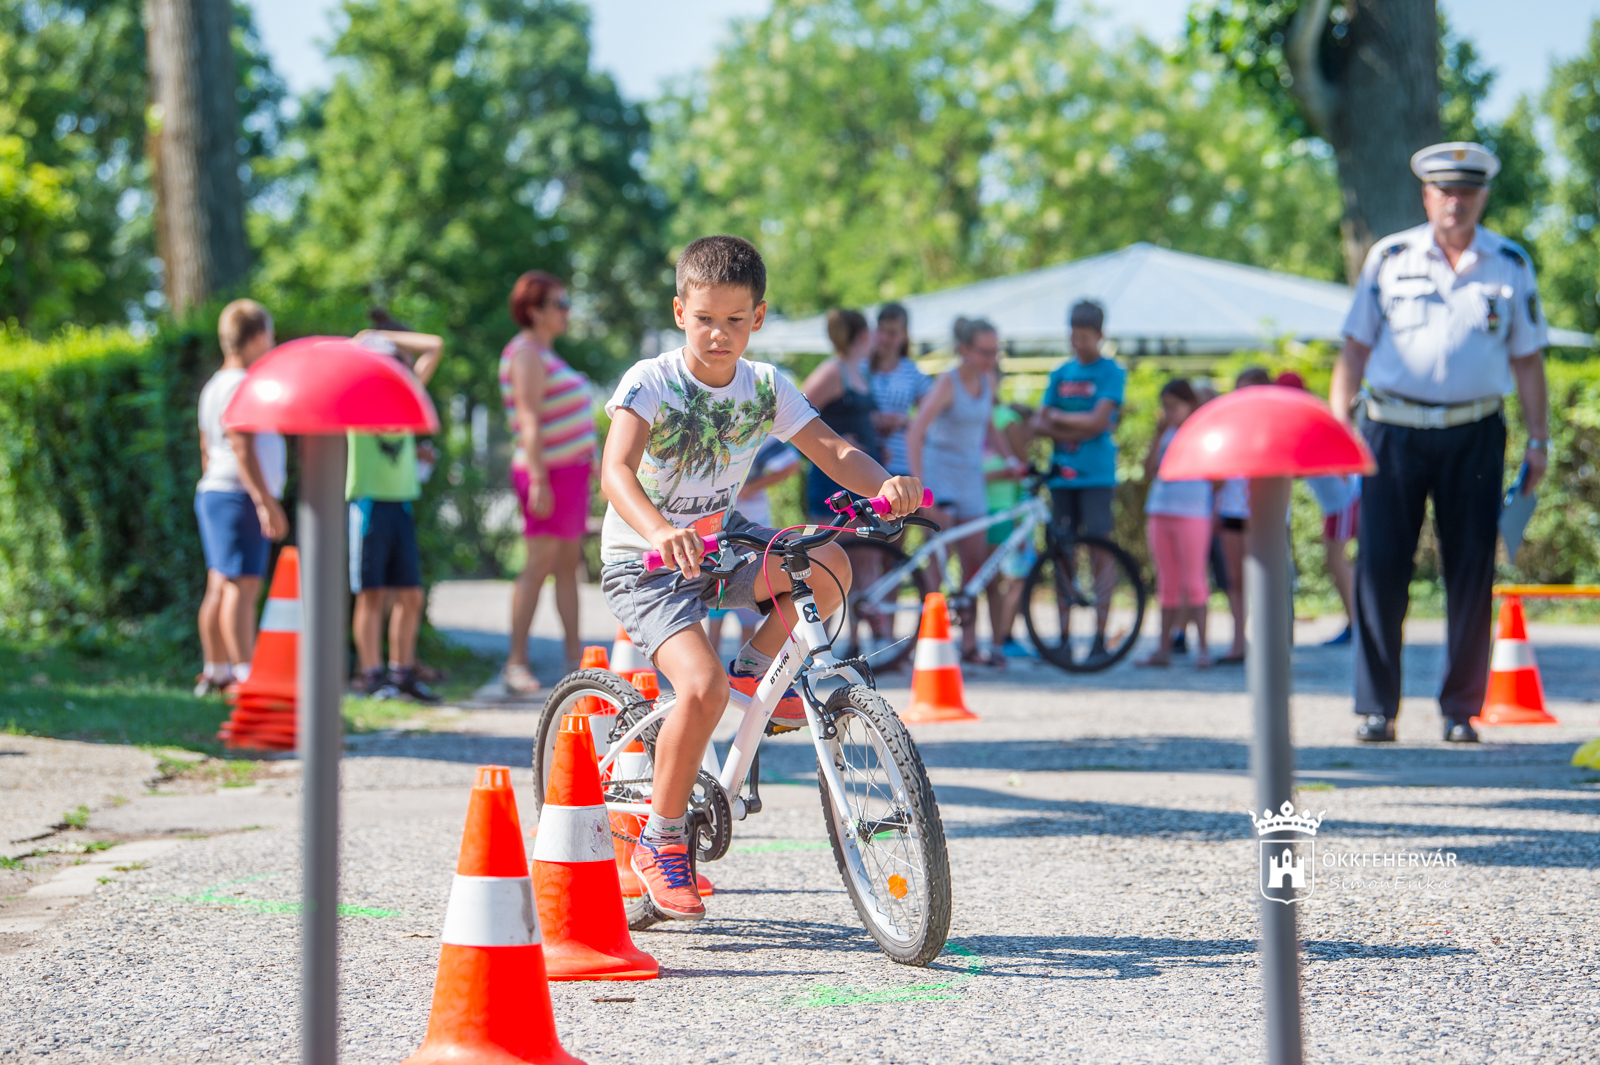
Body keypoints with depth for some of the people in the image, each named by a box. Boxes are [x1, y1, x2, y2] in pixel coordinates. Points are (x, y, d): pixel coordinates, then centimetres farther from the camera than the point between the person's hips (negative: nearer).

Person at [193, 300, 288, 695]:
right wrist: (267, 502, -22)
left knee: (220, 587, 10)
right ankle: (246, 674, -17)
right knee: (242, 585, -13)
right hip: (239, 498, -10)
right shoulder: (239, 385, -13)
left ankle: (216, 671, 12)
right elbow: (242, 448, -20)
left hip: (214, 494, 10)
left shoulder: (214, 387, 19)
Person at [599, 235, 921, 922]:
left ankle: (756, 668, 4)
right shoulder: (649, 382, -19)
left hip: (722, 540, 5)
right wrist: (661, 533, -54)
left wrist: (884, 484, -33)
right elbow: (616, 470, -34)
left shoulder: (765, 386, -3)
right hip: (644, 563, -5)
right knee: (703, 687, -28)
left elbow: (832, 451, -10)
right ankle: (661, 840, -8)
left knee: (830, 567, -24)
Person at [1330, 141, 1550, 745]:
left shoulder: (1510, 266, 8)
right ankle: (1376, 708, 0)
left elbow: (1526, 359, 11)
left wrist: (1538, 440, 6)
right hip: (1396, 429, -1)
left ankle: (1461, 710, 10)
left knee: (1473, 571, 1)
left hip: (1473, 434, 1)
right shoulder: (1389, 259, 6)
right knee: (1381, 565, -6)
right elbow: (1356, 347, 9)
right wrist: (1337, 423, 2)